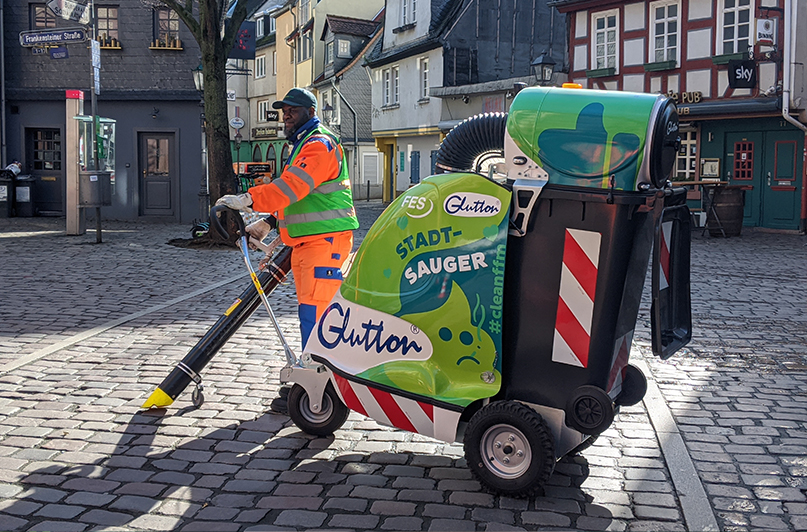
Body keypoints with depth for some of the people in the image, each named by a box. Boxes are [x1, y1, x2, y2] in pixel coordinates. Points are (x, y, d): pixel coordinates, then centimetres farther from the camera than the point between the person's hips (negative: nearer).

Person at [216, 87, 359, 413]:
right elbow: (292, 196, 27)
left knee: (314, 313, -13)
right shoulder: (302, 146, 24)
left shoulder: (320, 145, -11)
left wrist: (247, 200, -27)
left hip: (326, 240, -11)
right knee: (310, 313, 14)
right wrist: (269, 224, 16)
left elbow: (291, 188, -25)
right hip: (305, 242, 11)